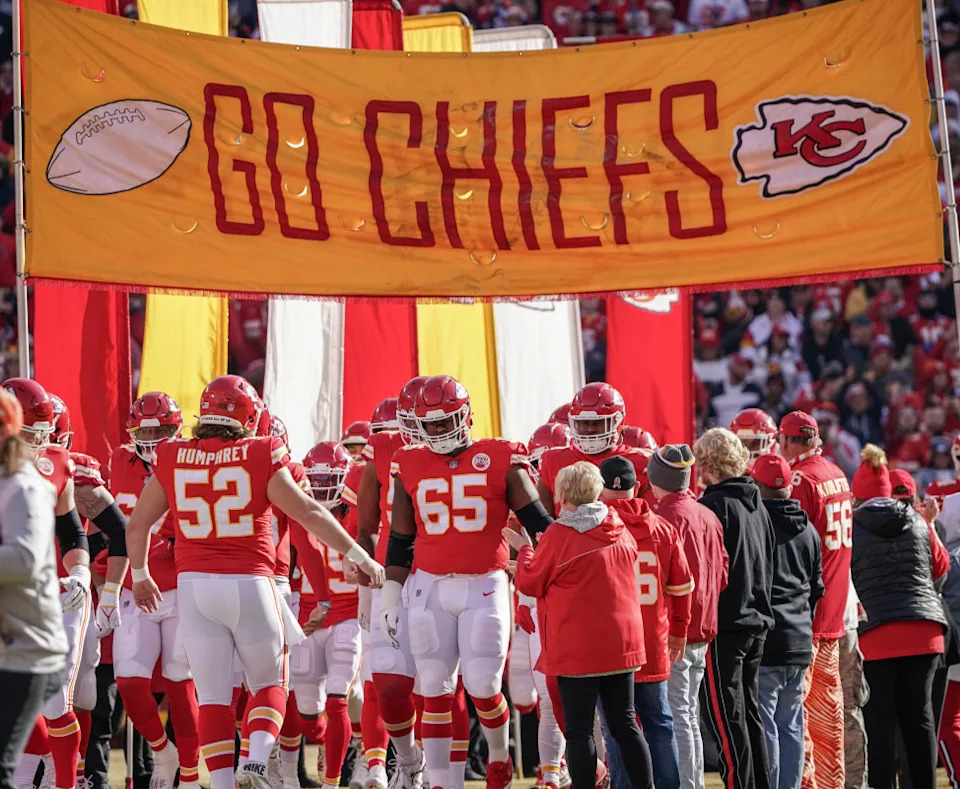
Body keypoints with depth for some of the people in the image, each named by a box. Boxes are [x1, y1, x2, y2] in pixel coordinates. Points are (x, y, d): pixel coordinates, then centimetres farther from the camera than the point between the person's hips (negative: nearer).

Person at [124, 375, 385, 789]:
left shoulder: (173, 460, 4)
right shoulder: (260, 456, -4)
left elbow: (137, 525, 13)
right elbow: (309, 513, -5)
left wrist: (140, 575, 29)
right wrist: (358, 555, 3)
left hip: (194, 584, 2)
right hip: (249, 583, -2)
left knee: (212, 696, 7)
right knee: (269, 684, 14)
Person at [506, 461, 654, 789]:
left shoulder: (558, 535, -13)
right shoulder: (621, 532, 4)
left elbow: (530, 583, -3)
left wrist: (524, 549, 15)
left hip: (577, 648, -6)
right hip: (621, 644, 6)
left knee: (579, 729, 0)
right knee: (625, 724, 12)